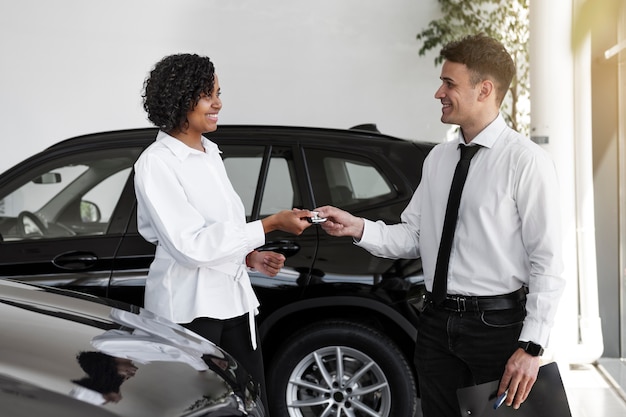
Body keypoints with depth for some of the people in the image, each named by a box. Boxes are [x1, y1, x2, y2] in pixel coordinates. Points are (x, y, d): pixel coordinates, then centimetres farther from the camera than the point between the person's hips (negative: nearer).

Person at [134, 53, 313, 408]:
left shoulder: (211, 153, 13)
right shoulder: (156, 163, -10)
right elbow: (190, 244, -18)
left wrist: (250, 257, 2)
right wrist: (272, 225, -19)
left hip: (234, 299, 7)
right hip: (189, 307, -7)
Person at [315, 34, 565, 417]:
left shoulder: (527, 162, -11)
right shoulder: (438, 159, 10)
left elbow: (548, 263, -13)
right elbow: (413, 237, 9)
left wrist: (531, 347, -17)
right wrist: (358, 227, -7)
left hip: (497, 324, -6)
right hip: (437, 324, 6)